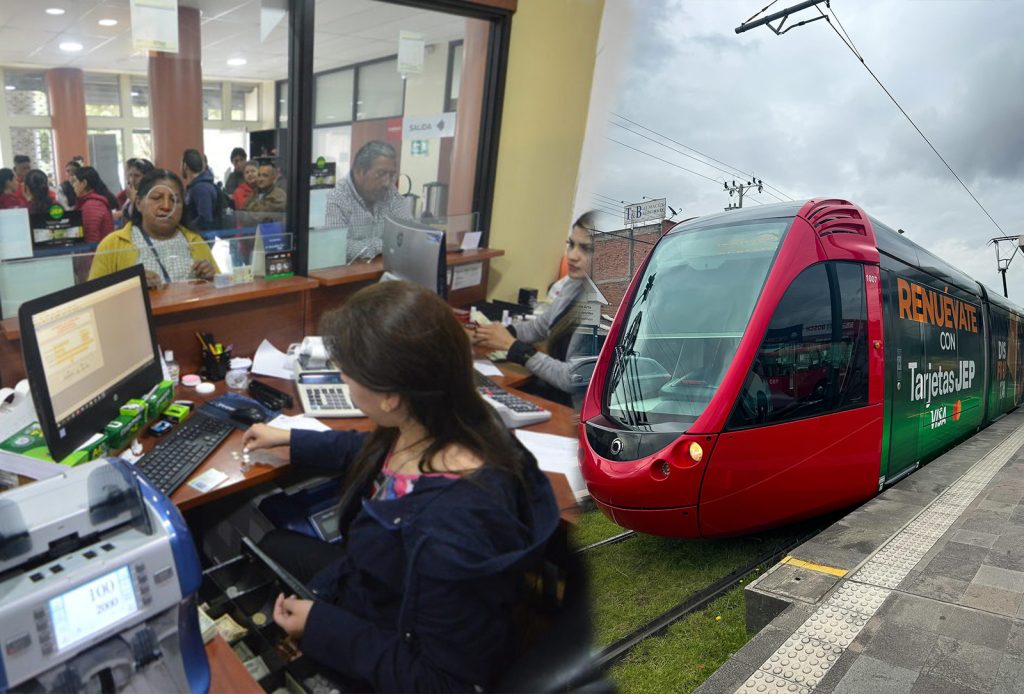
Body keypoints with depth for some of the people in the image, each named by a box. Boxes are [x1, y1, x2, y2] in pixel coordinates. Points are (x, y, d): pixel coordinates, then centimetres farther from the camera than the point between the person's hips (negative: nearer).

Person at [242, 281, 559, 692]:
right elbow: (375, 453, 7)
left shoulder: (453, 533, -46)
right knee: (260, 544, 23)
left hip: (381, 658, -7)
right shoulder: (445, 425, -20)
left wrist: (321, 626, -24)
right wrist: (291, 439, 17)